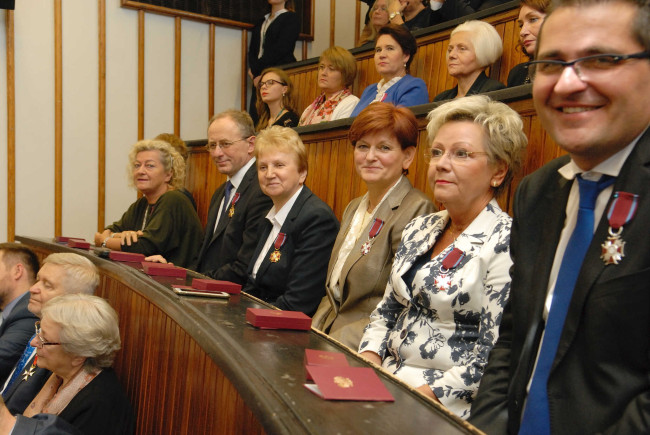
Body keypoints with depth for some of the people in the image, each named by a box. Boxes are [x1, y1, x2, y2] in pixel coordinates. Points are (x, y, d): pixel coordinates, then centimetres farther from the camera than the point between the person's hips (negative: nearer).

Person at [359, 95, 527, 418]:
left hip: (444, 405, -7)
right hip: (386, 385, 7)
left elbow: (492, 359, -17)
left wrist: (424, 394, -20)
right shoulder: (419, 229, 11)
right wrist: (368, 360, 1)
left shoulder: (505, 244, -13)